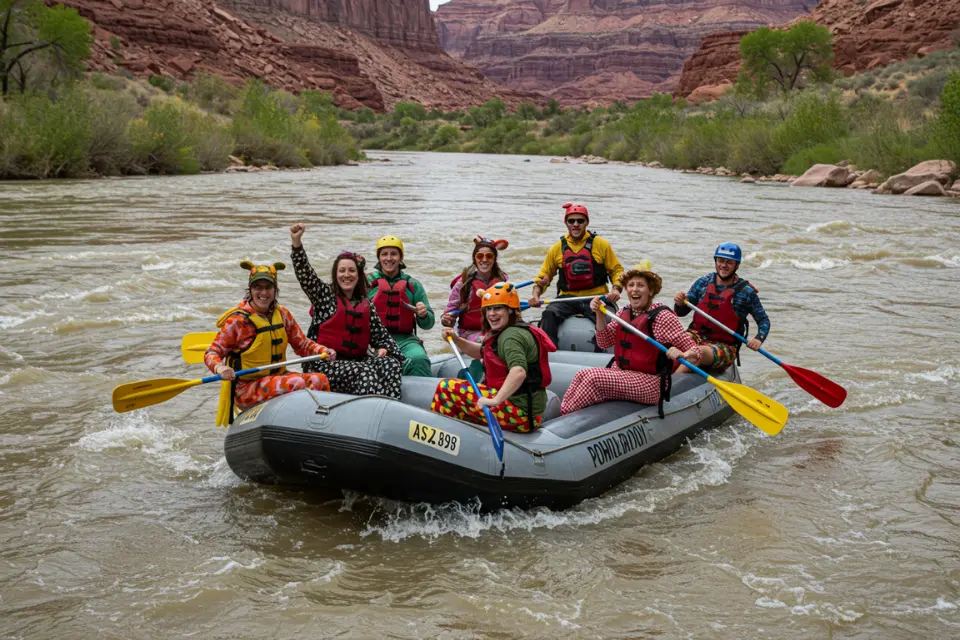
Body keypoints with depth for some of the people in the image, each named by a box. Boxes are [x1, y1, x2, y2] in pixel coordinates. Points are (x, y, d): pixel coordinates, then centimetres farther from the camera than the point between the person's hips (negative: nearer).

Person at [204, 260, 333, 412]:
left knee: (319, 380, -19)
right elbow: (211, 353, -9)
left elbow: (302, 344, 14)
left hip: (277, 378, 6)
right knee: (297, 384, -29)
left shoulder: (282, 315, 7)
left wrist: (323, 351, -7)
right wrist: (219, 367, -32)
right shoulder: (237, 320, -9)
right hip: (246, 391, -6)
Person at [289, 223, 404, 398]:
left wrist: (384, 348, -6)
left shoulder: (365, 304, 17)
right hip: (324, 363, -5)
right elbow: (304, 273, -10)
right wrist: (296, 242, -24)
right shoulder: (325, 295, 5)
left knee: (392, 364, -20)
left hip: (357, 359, 5)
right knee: (365, 372, -30)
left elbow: (380, 333, 18)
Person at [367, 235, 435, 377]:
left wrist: (424, 315, -10)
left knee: (419, 359, -30)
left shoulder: (413, 284, 14)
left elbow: (428, 324, 13)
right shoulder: (368, 282, 10)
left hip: (405, 340, 2)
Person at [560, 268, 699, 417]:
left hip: (650, 382, -7)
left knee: (593, 378, -23)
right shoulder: (624, 313, 9)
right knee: (582, 374, -14)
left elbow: (693, 350, -14)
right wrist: (600, 314, -5)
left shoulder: (663, 316, -12)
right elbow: (604, 342, 9)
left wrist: (682, 355, -38)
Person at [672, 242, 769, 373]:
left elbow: (763, 320, 6)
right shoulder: (703, 282, 5)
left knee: (700, 352, -36)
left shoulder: (746, 292, -3)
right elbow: (681, 313, 9)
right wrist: (680, 304, -15)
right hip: (696, 336, 3)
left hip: (725, 347, -3)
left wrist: (759, 339, -14)